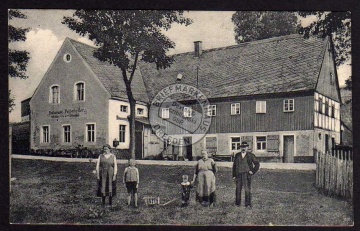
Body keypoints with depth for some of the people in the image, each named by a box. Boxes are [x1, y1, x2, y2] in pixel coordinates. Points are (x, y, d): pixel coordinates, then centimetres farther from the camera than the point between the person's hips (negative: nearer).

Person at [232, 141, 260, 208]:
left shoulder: (250, 155, 1)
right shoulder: (237, 155, 8)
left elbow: (257, 164, 5)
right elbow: (234, 166, 11)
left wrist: (253, 171, -4)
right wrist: (234, 175, 5)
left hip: (247, 174, -2)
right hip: (238, 175, 3)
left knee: (247, 189, -4)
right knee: (238, 189, 7)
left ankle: (248, 204, 3)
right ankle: (237, 203, 18)